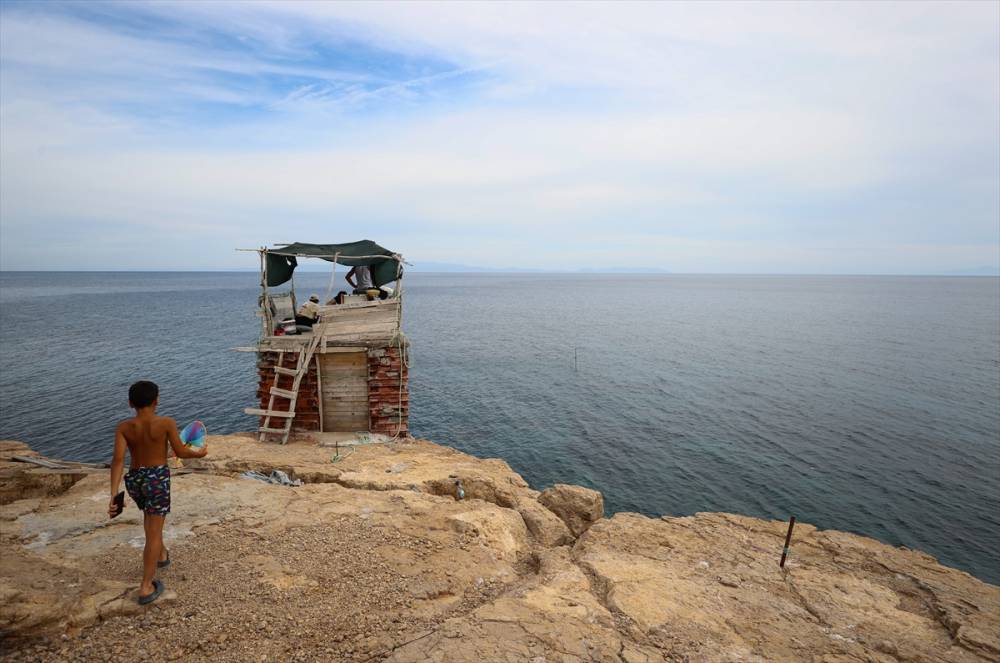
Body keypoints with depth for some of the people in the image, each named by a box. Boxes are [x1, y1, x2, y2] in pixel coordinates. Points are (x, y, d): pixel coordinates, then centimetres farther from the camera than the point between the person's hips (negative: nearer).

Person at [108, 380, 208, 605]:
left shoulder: (123, 427, -5)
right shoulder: (166, 423, -13)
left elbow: (118, 459, -15)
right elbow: (180, 452, -5)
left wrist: (113, 494, -17)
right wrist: (198, 454, 15)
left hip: (134, 480, 4)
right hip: (157, 480, -4)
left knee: (151, 514, 32)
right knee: (153, 533, 3)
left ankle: (161, 554, 47)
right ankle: (146, 588, 5)